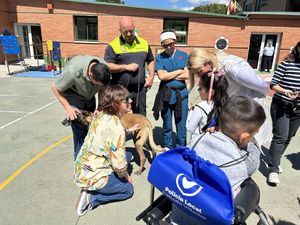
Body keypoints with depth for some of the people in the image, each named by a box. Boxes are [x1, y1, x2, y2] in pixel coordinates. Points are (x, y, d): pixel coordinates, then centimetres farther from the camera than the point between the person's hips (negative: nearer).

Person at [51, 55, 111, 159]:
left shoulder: (104, 68, -25)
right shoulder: (73, 71, -37)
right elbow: (55, 88, -21)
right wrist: (68, 108, -23)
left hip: (89, 96, 5)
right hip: (73, 96, -4)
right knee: (80, 130, -11)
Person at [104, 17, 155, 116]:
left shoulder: (144, 43, 7)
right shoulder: (113, 45, -6)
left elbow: (150, 61, 19)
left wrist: (151, 77, 6)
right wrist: (126, 67, -18)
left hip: (140, 89, 4)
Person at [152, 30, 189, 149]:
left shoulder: (184, 55, 5)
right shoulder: (159, 57, 3)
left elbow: (187, 76, -5)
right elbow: (161, 76, -10)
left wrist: (168, 75, -6)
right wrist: (179, 71, -4)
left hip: (181, 94, 0)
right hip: (166, 94, 0)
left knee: (181, 124, 6)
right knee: (167, 125, 11)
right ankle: (167, 148, 29)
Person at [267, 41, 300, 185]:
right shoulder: (287, 64, -8)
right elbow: (273, 84, -8)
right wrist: (285, 91, -25)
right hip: (281, 106, -5)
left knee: (288, 137, 13)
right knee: (280, 136, -8)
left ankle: (274, 160, 32)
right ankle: (273, 169, 0)